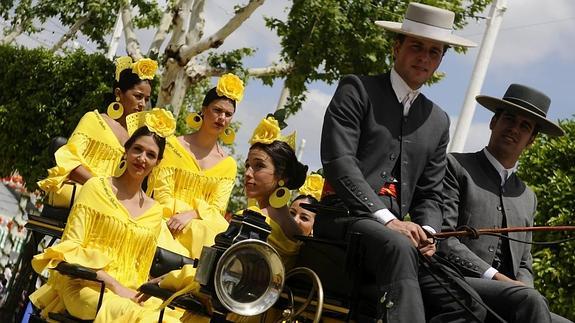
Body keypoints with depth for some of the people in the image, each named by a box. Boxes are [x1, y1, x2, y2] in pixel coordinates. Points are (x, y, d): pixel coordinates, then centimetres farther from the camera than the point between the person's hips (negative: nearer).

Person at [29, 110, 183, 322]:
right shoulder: (96, 187, 2)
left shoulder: (155, 211, 13)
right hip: (85, 286, -4)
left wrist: (135, 293, -7)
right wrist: (114, 285, -15)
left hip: (127, 292, 4)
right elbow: (70, 247, -5)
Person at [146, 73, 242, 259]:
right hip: (167, 219, -2)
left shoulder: (228, 165, 12)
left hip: (202, 223, 2)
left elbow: (217, 208, 4)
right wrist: (176, 219, -17)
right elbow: (161, 192, 0)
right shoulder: (173, 146, 5)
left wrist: (190, 215, -16)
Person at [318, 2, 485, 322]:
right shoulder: (357, 89, 5)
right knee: (400, 248, -39)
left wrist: (426, 231, -4)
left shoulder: (439, 122, 21)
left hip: (396, 230, 5)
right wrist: (386, 218, -19)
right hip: (345, 217, -5)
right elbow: (338, 161, -8)